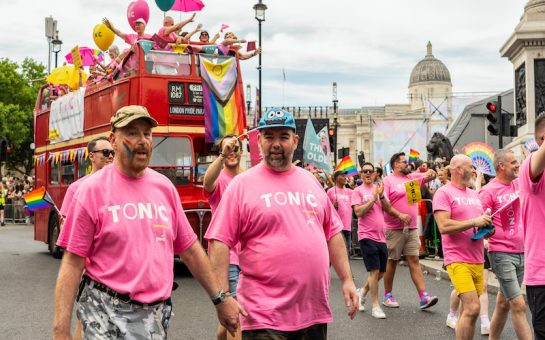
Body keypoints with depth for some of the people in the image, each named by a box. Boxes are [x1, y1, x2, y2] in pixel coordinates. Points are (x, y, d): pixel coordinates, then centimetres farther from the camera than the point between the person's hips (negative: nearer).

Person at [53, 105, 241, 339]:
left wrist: (220, 298, 11)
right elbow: (72, 263, -10)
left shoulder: (164, 187, 5)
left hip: (157, 314, 5)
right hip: (107, 312, -4)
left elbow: (190, 250, 11)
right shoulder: (93, 190, -8)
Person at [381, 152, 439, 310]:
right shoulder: (388, 180, -5)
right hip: (394, 229, -5)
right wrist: (400, 215, -23)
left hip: (412, 228, 5)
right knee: (392, 261, 4)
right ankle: (387, 295, 16)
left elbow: (430, 176, 21)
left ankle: (423, 297, -5)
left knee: (414, 261, 1)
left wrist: (431, 172, -4)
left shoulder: (413, 177, 14)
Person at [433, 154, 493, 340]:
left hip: (477, 260, 7)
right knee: (472, 308, -16)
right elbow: (443, 226, -17)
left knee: (468, 310, 9)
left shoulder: (474, 194, 17)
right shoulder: (444, 193, -7)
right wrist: (474, 222, -18)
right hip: (458, 260, -7)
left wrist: (487, 227, 2)